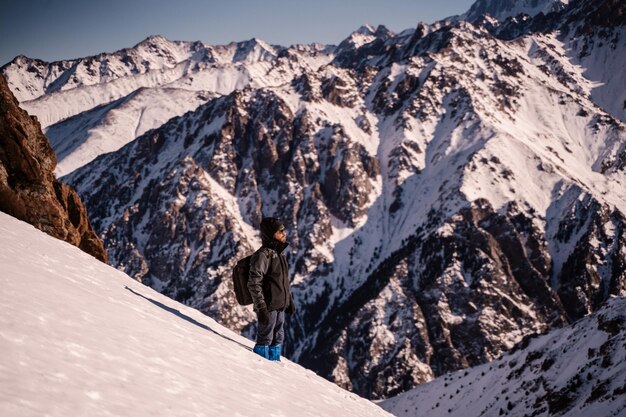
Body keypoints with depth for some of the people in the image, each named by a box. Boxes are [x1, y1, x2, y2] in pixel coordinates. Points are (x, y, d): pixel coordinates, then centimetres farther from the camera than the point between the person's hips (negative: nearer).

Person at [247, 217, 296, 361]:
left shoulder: (279, 253, 12)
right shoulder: (263, 255, -17)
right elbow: (254, 283, -21)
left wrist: (289, 300, 22)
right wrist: (261, 308, -23)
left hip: (280, 306, 9)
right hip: (268, 307, -9)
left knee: (278, 339, 17)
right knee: (265, 340, 0)